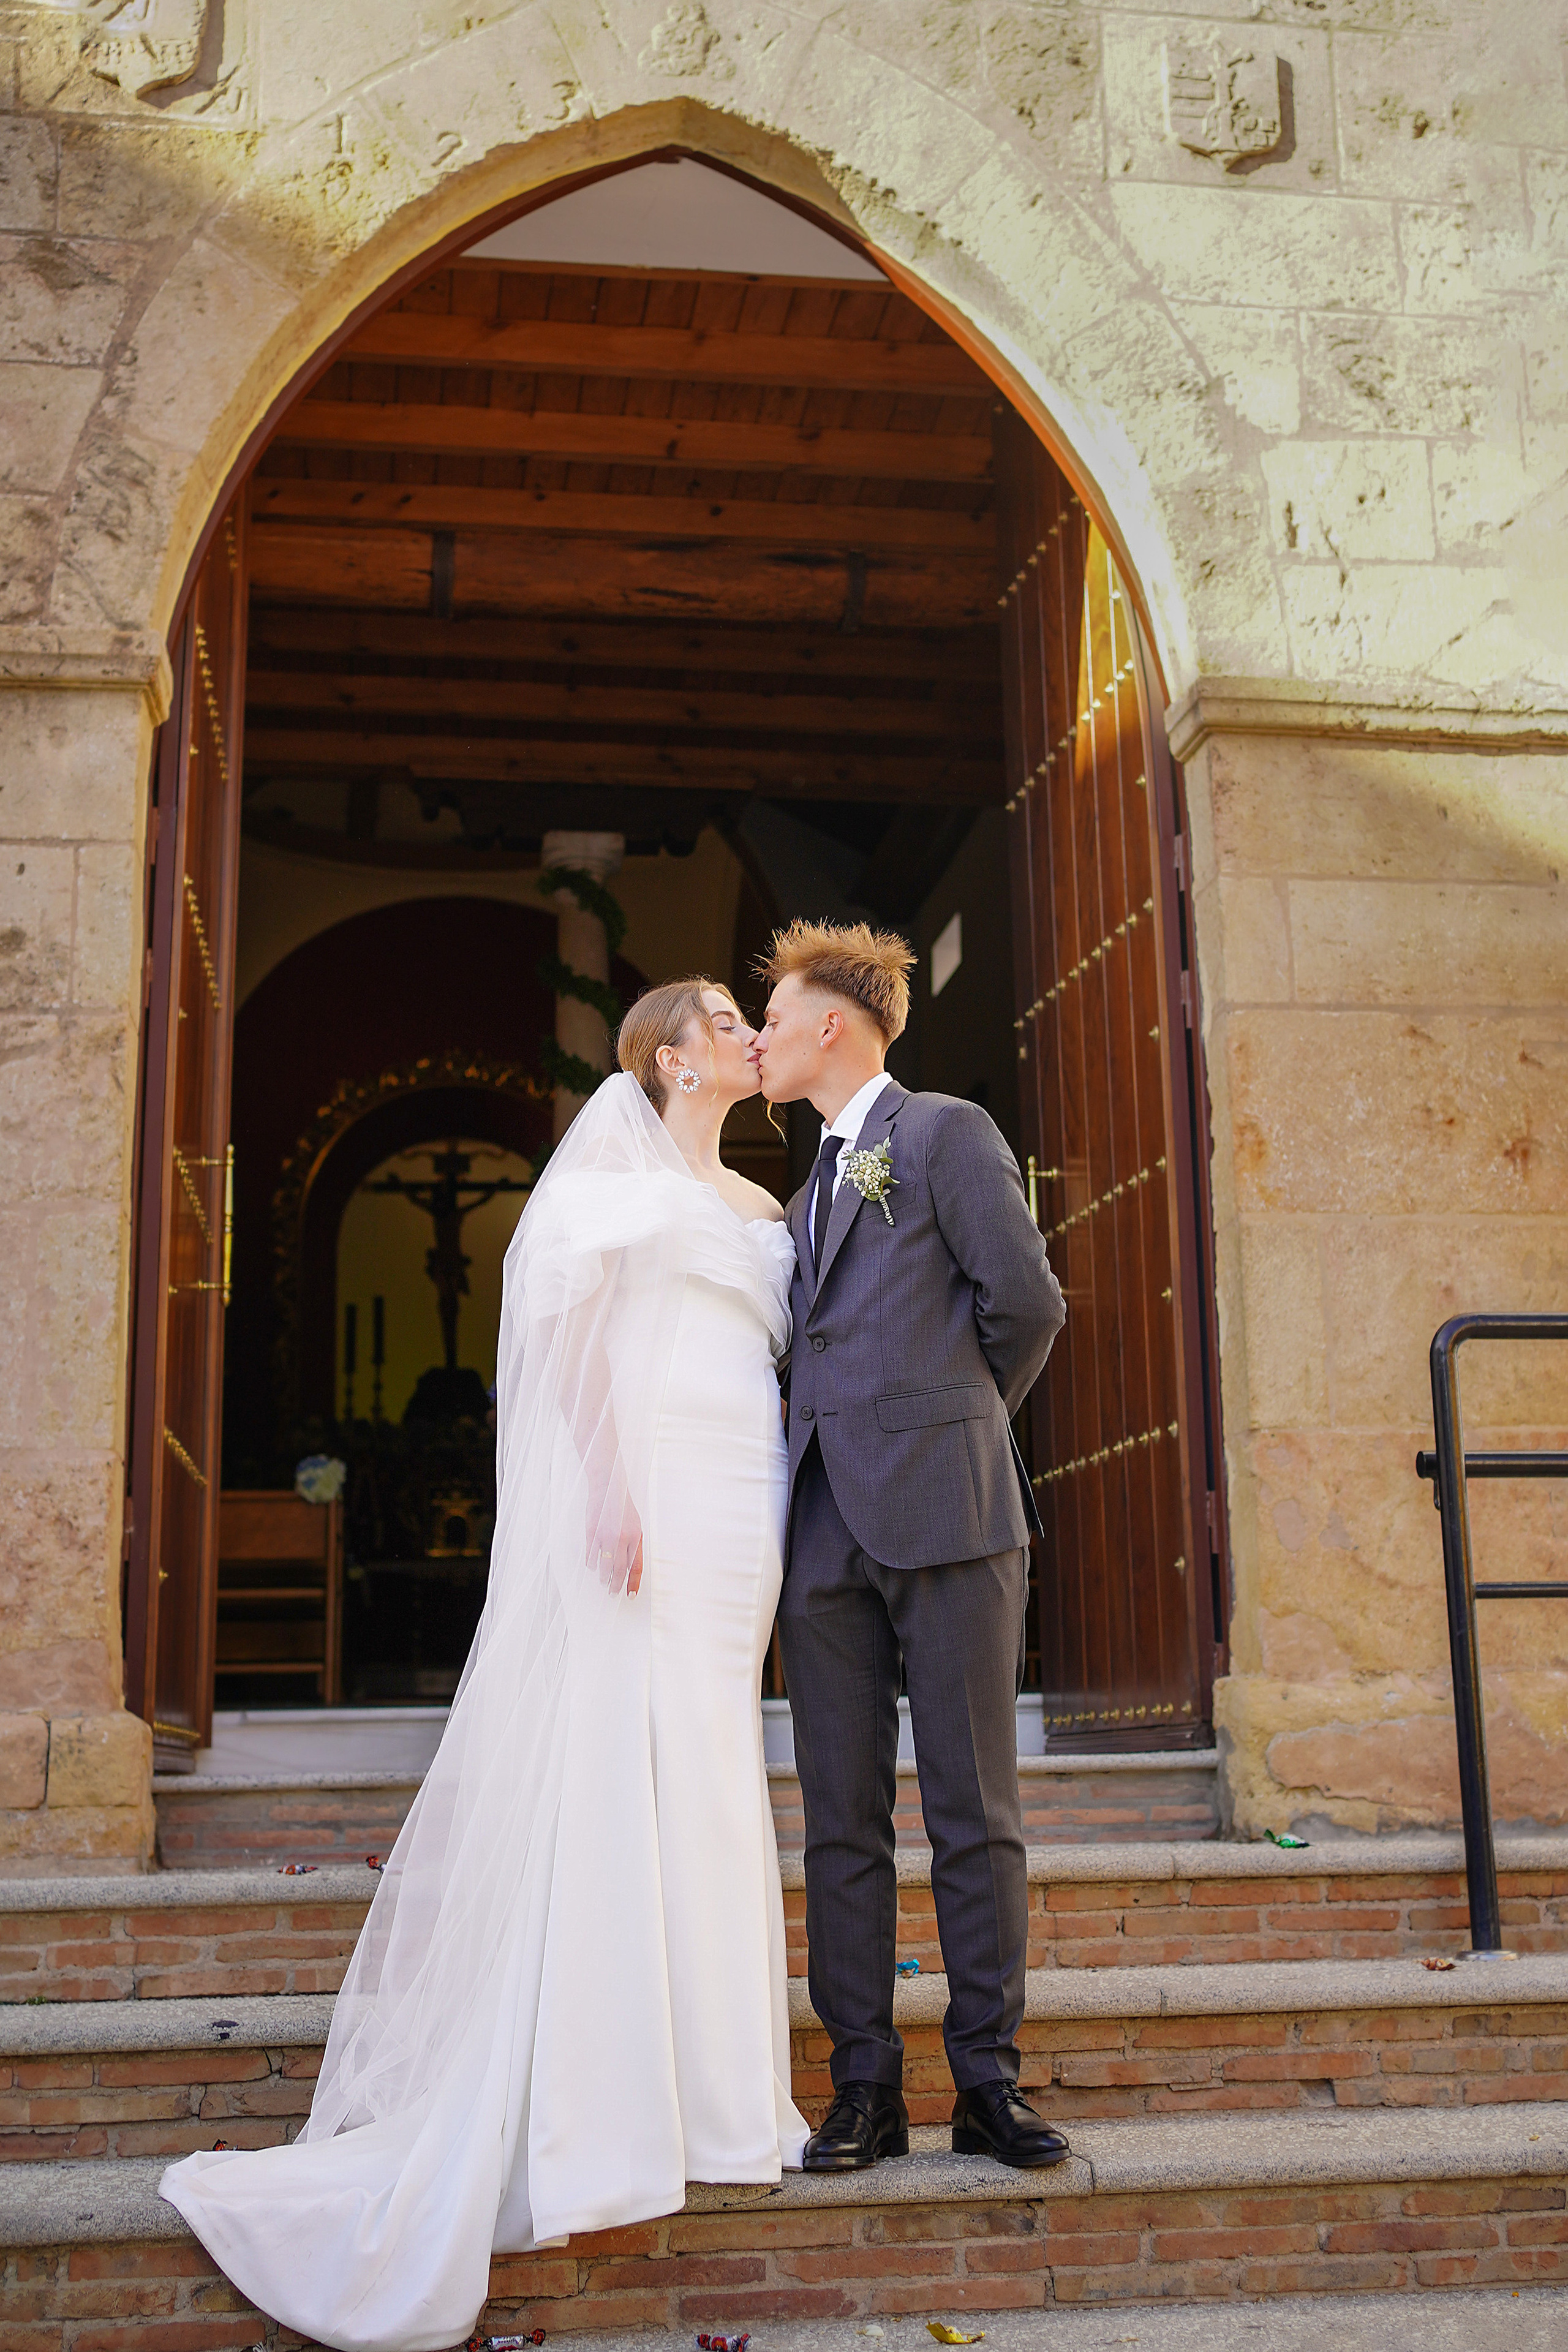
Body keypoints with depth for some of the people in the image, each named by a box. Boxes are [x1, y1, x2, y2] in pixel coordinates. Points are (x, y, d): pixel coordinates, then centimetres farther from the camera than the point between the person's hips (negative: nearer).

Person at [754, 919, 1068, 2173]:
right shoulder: (811, 1187, 24)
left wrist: (958, 1419, 5)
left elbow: (1027, 1300, -6)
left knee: (976, 1812, 0)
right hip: (827, 1531, 7)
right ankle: (866, 2089, 11)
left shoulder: (947, 1131, 3)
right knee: (843, 1822, 5)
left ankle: (990, 2082, 8)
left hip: (946, 1516, -6)